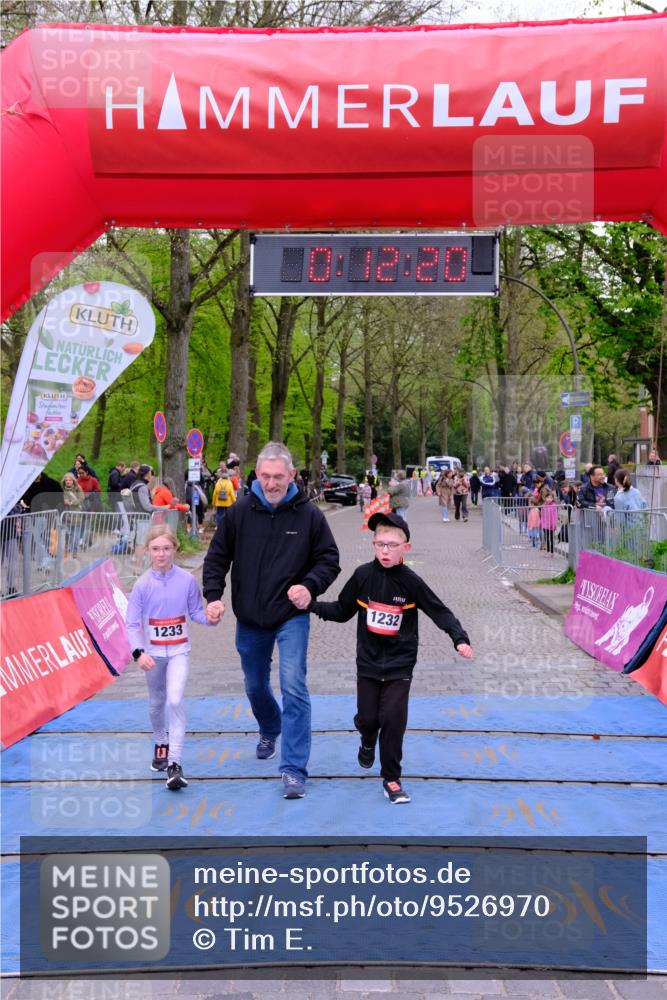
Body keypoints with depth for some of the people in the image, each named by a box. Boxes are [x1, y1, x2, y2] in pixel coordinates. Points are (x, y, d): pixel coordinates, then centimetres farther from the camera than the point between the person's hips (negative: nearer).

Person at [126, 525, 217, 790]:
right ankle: (161, 744, 45)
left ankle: (175, 763, -17)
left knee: (175, 700, -18)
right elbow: (132, 623, -10)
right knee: (157, 703, 18)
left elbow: (195, 611, 1)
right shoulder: (142, 584, -10)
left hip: (178, 650, -2)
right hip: (152, 652, 2)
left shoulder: (187, 580, -9)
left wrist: (210, 617, -20)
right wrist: (139, 652, -23)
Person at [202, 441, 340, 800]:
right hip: (249, 619, 3)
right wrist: (213, 596, -10)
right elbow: (217, 557, 4)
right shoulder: (239, 512, -4)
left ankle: (294, 769, -8)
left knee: (293, 686, -14)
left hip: (292, 617, -3)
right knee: (255, 686, 19)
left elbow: (329, 559, -1)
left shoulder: (309, 514, -8)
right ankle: (269, 730, 51)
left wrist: (310, 586, -19)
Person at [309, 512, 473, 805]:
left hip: (399, 664, -2)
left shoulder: (411, 582, -11)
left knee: (393, 719, -8)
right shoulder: (363, 576, -6)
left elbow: (441, 612, -8)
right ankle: (368, 742, 45)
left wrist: (460, 639, -22)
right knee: (367, 717, 7)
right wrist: (313, 605, -8)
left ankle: (391, 779, 8)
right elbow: (342, 611, 4)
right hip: (368, 662, 2)